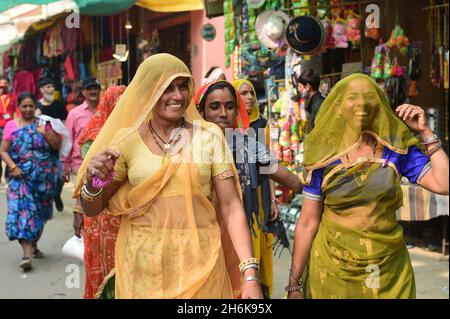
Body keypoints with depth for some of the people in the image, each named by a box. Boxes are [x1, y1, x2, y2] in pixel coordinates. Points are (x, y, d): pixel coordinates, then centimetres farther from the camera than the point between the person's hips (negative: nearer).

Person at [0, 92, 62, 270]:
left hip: (43, 176, 2)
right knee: (22, 209, -13)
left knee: (39, 212, 10)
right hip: (20, 176, -2)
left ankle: (33, 245, 32)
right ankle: (27, 254, -18)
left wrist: (46, 134, -13)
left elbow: (57, 145, 3)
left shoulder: (43, 124, 7)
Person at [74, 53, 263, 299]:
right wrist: (93, 182, -16)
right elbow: (92, 209, 6)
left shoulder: (209, 136, -3)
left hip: (200, 263, 0)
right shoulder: (127, 140, -2)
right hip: (142, 266, 1)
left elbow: (231, 207, -5)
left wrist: (250, 273, -13)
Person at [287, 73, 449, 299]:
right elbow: (307, 224, -4)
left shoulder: (396, 148, -2)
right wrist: (294, 284, -3)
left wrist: (425, 132, -7)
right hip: (334, 269, -1)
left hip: (390, 269, 2)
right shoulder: (324, 158, -7)